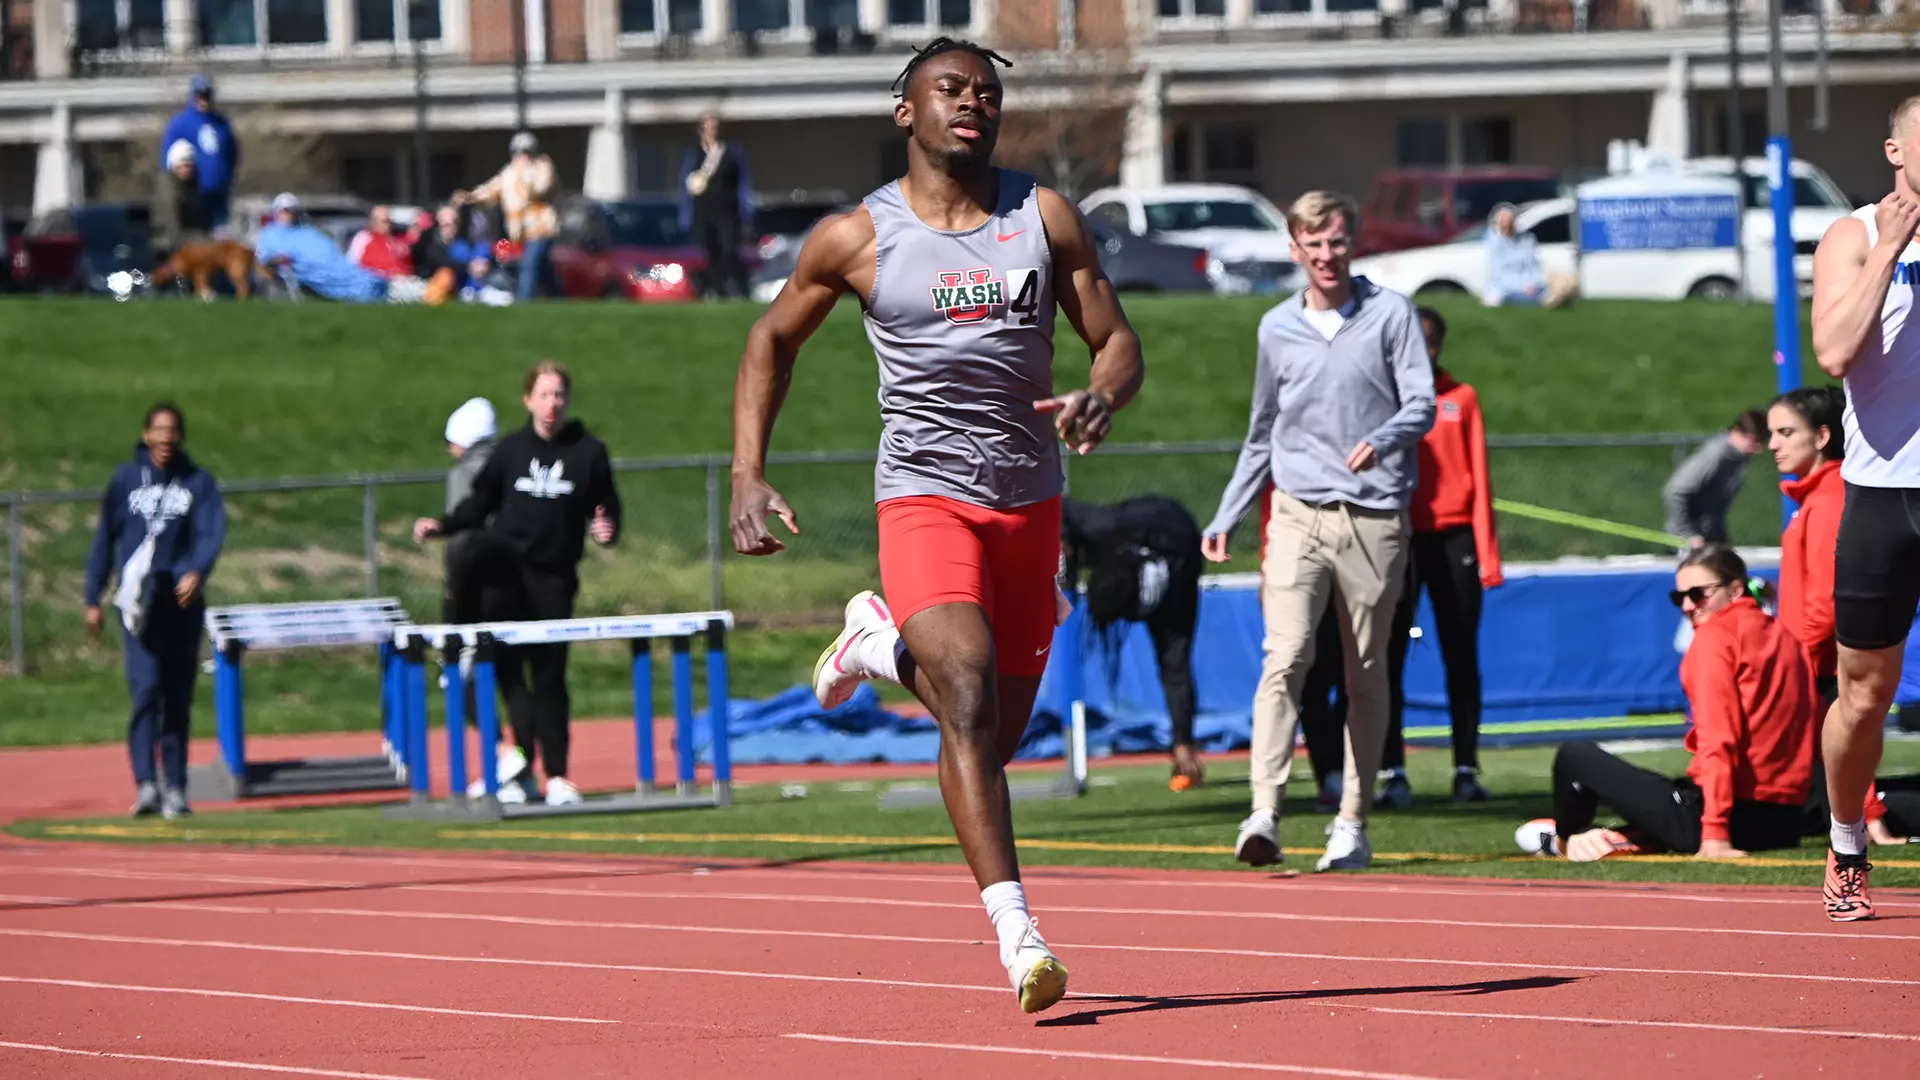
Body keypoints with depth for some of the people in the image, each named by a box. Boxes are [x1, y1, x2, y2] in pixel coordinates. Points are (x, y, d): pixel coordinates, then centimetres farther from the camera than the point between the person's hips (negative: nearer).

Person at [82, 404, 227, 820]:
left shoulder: (199, 482, 5)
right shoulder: (125, 481, 6)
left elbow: (212, 531, -8)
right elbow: (105, 540, 12)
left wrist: (197, 572, -28)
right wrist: (93, 600, 11)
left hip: (183, 599, 1)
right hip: (139, 601, -1)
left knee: (178, 698, 6)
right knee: (146, 687, -16)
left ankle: (175, 788, 14)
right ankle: (146, 785, -22)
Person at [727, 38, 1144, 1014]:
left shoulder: (1046, 219, 4)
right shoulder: (856, 237, -1)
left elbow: (1118, 342, 5)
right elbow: (772, 340, 12)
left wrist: (1099, 399, -20)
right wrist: (749, 477, 3)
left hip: (1031, 501, 4)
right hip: (926, 495, -4)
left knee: (1000, 735, 11)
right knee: (969, 699, -23)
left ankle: (881, 641, 42)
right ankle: (1015, 930, -28)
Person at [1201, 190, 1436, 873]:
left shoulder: (1391, 315, 4)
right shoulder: (1277, 329, 14)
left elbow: (1421, 405, -3)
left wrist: (1382, 440, -25)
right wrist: (1226, 517, 22)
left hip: (1375, 520, -1)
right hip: (1298, 515, 1)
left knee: (1366, 676, 4)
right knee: (1285, 660, -15)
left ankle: (1352, 824, 11)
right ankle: (1264, 814, -24)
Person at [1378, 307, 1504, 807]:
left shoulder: (1461, 398, 10)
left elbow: (1478, 479, 8)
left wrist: (1486, 554, 0)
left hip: (1453, 537, 1)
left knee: (1461, 657, 2)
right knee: (1390, 657, -5)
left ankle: (1466, 769, 5)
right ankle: (1393, 772, -4)